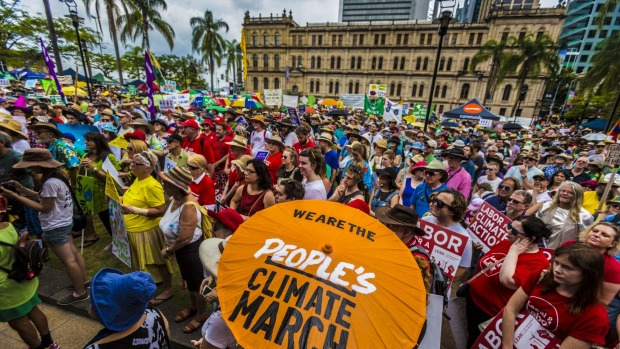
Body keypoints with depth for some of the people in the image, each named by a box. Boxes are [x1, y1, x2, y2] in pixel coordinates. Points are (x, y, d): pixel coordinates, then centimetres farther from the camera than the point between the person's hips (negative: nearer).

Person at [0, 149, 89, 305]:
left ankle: (80, 292, 13)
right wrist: (23, 190, 1)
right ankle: (84, 280, 33)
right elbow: (46, 197, 8)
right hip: (64, 222, 10)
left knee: (68, 260, 1)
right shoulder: (58, 175, 2)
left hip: (54, 228, -10)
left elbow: (44, 208, -19)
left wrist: (15, 196, -18)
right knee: (73, 253, 20)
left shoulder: (50, 183, -26)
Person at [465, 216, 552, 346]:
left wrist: (513, 251, -26)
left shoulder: (537, 262, -22)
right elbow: (482, 265, 13)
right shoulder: (506, 243, 0)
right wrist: (471, 281, 9)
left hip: (490, 314, -6)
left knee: (476, 343, 15)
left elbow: (506, 280, -37)